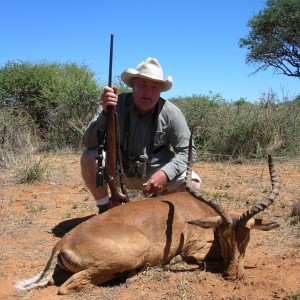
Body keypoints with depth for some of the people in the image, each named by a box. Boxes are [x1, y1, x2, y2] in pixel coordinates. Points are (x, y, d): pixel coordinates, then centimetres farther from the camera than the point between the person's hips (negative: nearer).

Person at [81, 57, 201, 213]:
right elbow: (89, 143, -23)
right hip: (121, 171, 0)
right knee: (89, 158, -27)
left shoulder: (171, 113, -17)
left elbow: (187, 150, -13)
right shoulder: (116, 104, -19)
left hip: (156, 173, 1)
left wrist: (165, 173, -30)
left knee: (193, 184, -22)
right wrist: (105, 113, -40)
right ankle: (105, 208, -1)